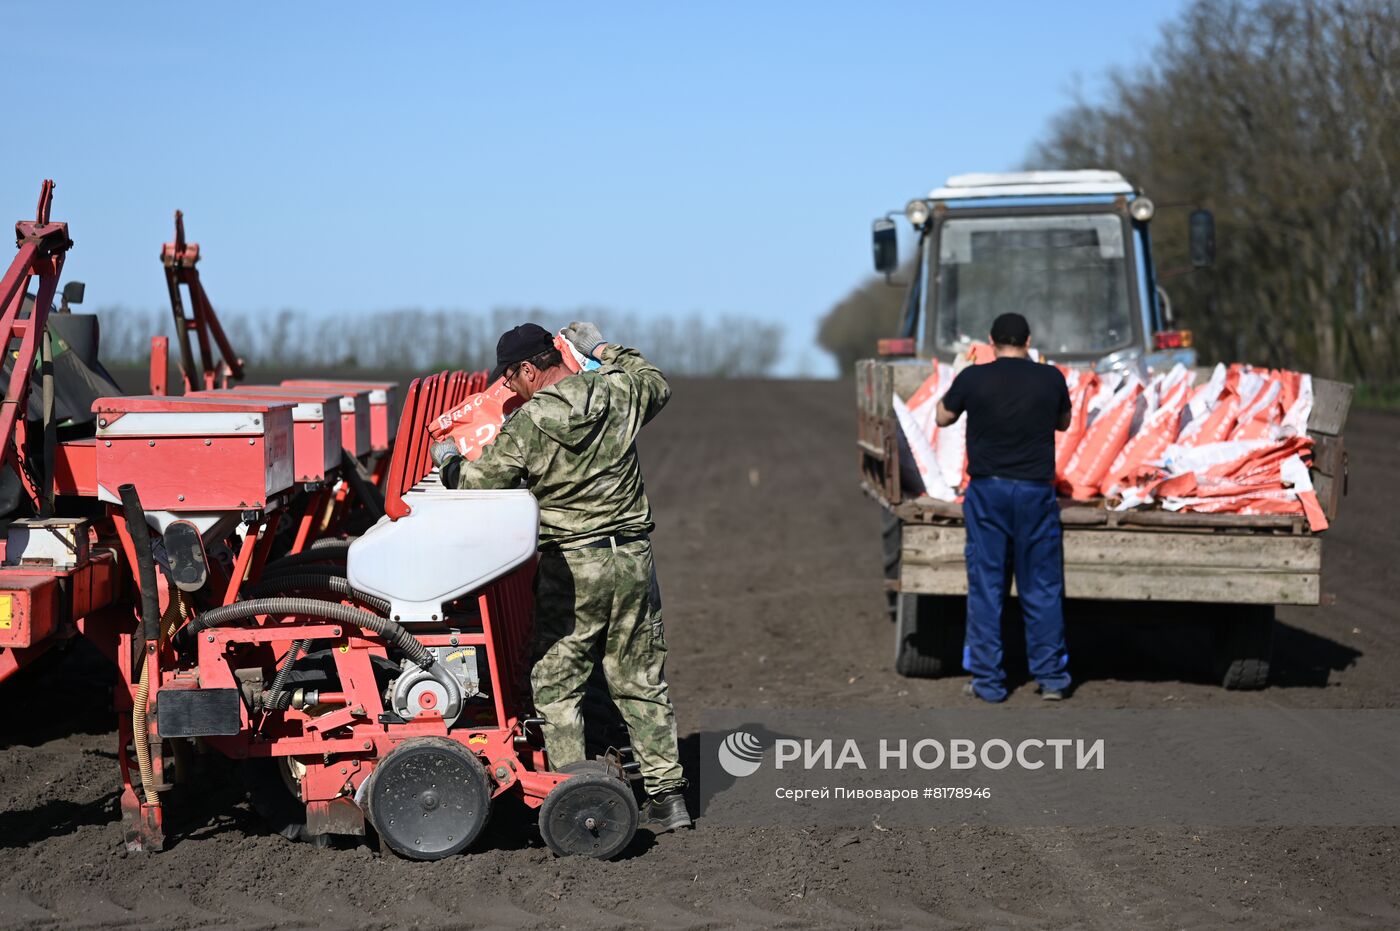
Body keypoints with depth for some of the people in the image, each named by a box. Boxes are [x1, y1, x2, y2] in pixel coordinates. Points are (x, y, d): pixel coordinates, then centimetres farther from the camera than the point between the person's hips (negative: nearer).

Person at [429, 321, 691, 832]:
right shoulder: (618, 393, 1)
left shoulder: (528, 424, -12)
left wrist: (448, 460, 16)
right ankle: (667, 794, 14)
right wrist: (604, 350, 31)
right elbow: (657, 385, 25)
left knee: (555, 684, 5)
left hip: (570, 565, -5)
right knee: (640, 680, 14)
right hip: (633, 558, 5)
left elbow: (475, 483, -6)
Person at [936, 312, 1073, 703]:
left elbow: (943, 418, 11)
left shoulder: (973, 378, -6)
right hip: (1036, 491, 1)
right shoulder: (1050, 378, -3)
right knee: (1042, 587, 8)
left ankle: (987, 681, 7)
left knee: (985, 587, 6)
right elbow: (1063, 422, 15)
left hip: (987, 490, 0)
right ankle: (1051, 677, 11)